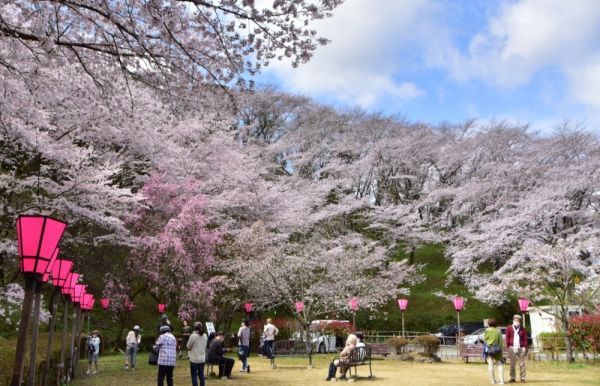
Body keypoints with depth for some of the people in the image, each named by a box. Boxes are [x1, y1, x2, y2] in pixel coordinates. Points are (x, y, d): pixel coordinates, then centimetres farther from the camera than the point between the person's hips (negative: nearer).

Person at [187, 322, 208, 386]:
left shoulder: (193, 336, -15)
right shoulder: (205, 336, 2)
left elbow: (188, 347, -6)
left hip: (194, 359, -5)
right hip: (202, 359, 5)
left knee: (194, 376, 3)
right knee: (201, 375, 12)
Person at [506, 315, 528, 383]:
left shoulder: (523, 329, 9)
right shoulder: (509, 328, 8)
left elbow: (525, 339, 6)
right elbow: (507, 338, 6)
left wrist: (525, 348, -3)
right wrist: (508, 347, -2)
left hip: (521, 348, 0)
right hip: (512, 348, 0)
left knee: (522, 364, 1)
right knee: (512, 364, 2)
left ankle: (522, 378, 6)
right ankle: (513, 378, 9)